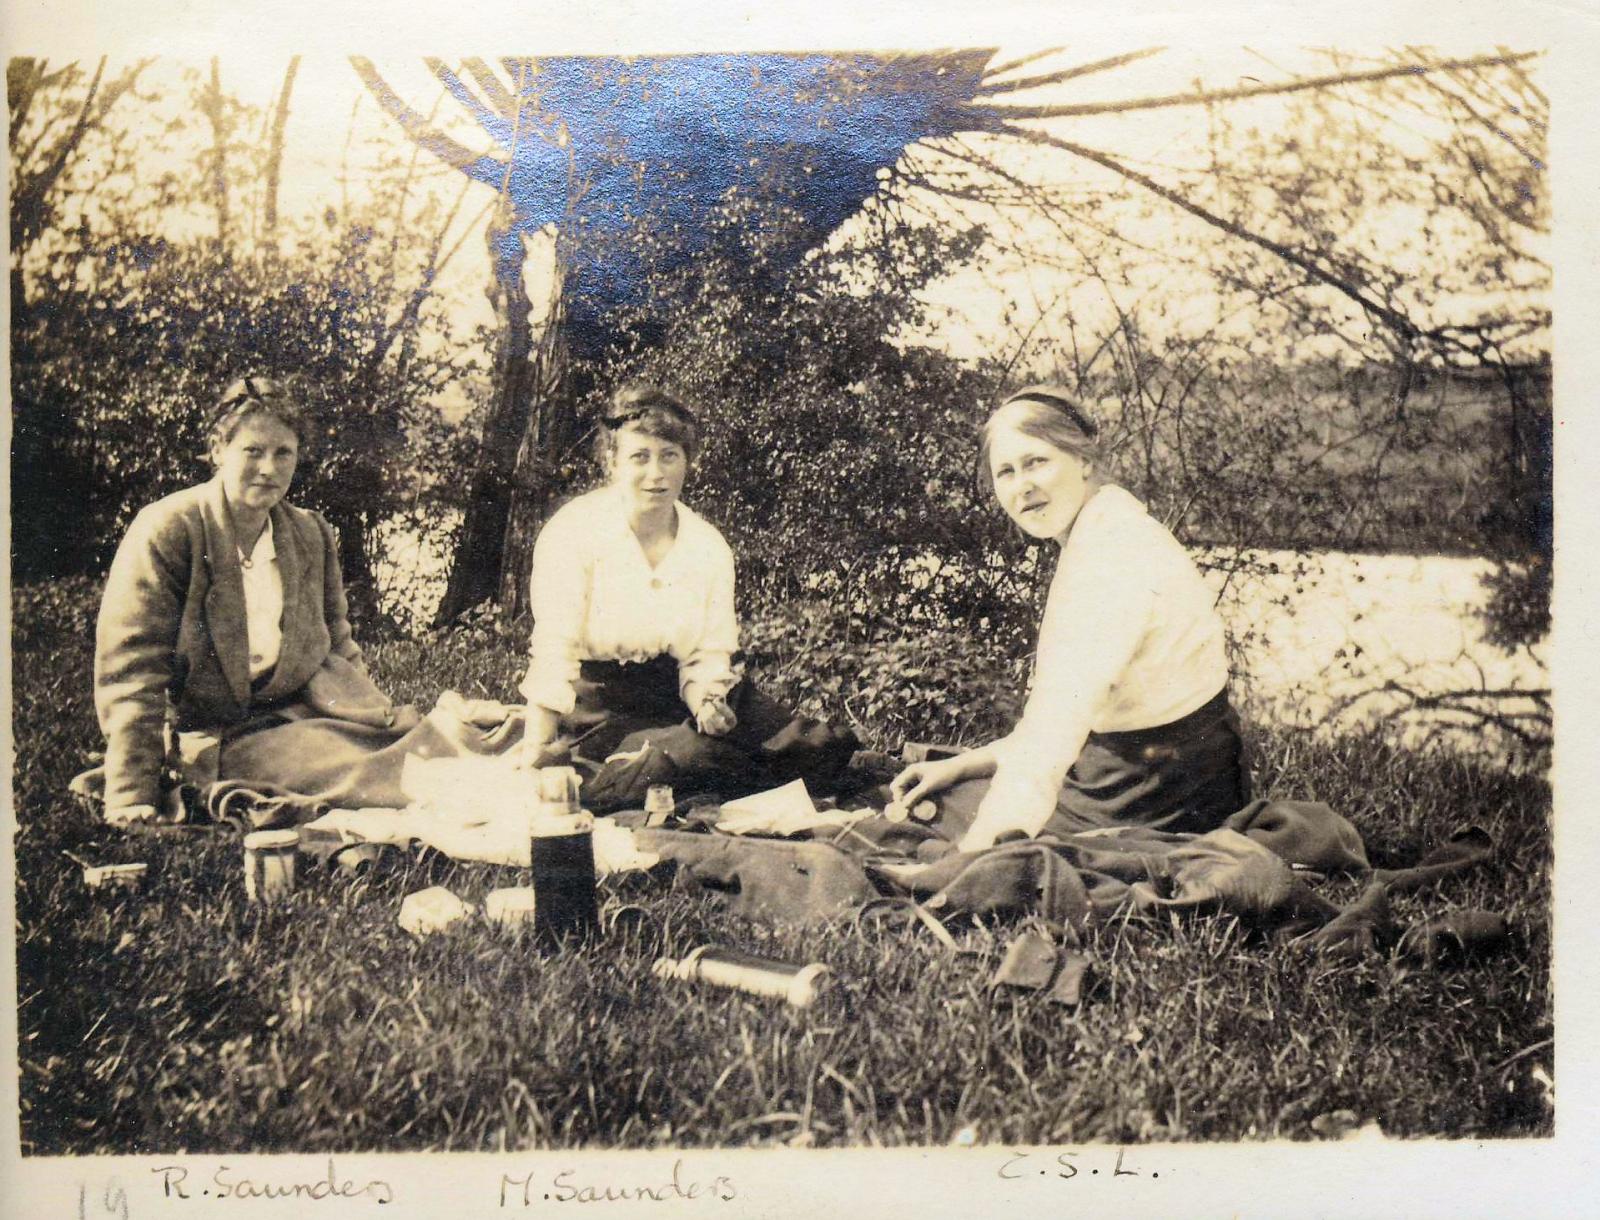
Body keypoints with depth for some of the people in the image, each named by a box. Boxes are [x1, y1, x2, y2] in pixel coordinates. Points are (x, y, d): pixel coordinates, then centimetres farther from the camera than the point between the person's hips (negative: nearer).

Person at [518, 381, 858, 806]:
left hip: (674, 688, 5)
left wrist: (705, 701, -19)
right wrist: (536, 754, -26)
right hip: (596, 699, -5)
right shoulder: (573, 531, -11)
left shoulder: (710, 546, 3)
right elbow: (553, 651, -18)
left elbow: (709, 656, 5)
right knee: (694, 754, -33)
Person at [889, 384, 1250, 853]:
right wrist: (963, 765, 8)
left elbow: (1056, 722, -30)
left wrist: (972, 851, -29)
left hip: (1153, 806, -9)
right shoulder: (1106, 538, 10)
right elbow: (1066, 718, 14)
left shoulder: (1109, 553, -22)